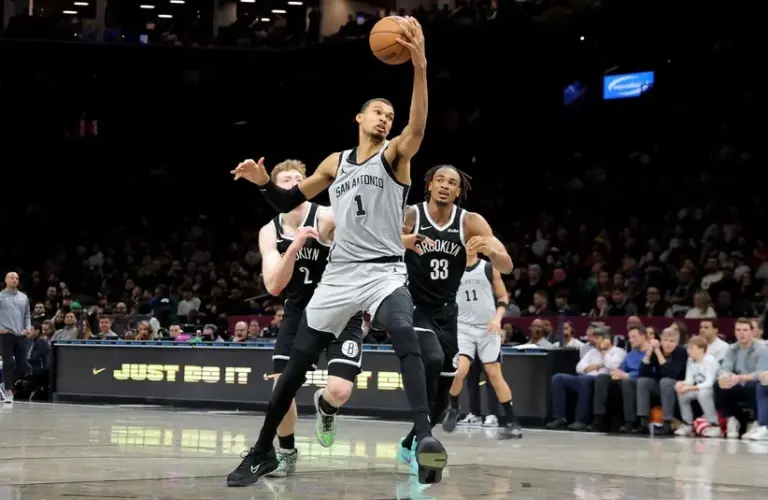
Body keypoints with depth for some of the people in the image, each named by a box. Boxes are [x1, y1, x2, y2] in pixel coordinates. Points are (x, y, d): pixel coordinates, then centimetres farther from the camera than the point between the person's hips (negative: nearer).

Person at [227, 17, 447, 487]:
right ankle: (263, 451, 17)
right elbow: (288, 203, 21)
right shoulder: (335, 163, 13)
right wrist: (264, 182, -2)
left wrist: (419, 66, -36)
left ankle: (425, 435, -43)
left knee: (405, 336, -34)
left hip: (385, 271, -4)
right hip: (340, 273, 5)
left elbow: (418, 128, -22)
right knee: (297, 361, 5)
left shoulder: (394, 155, 0)